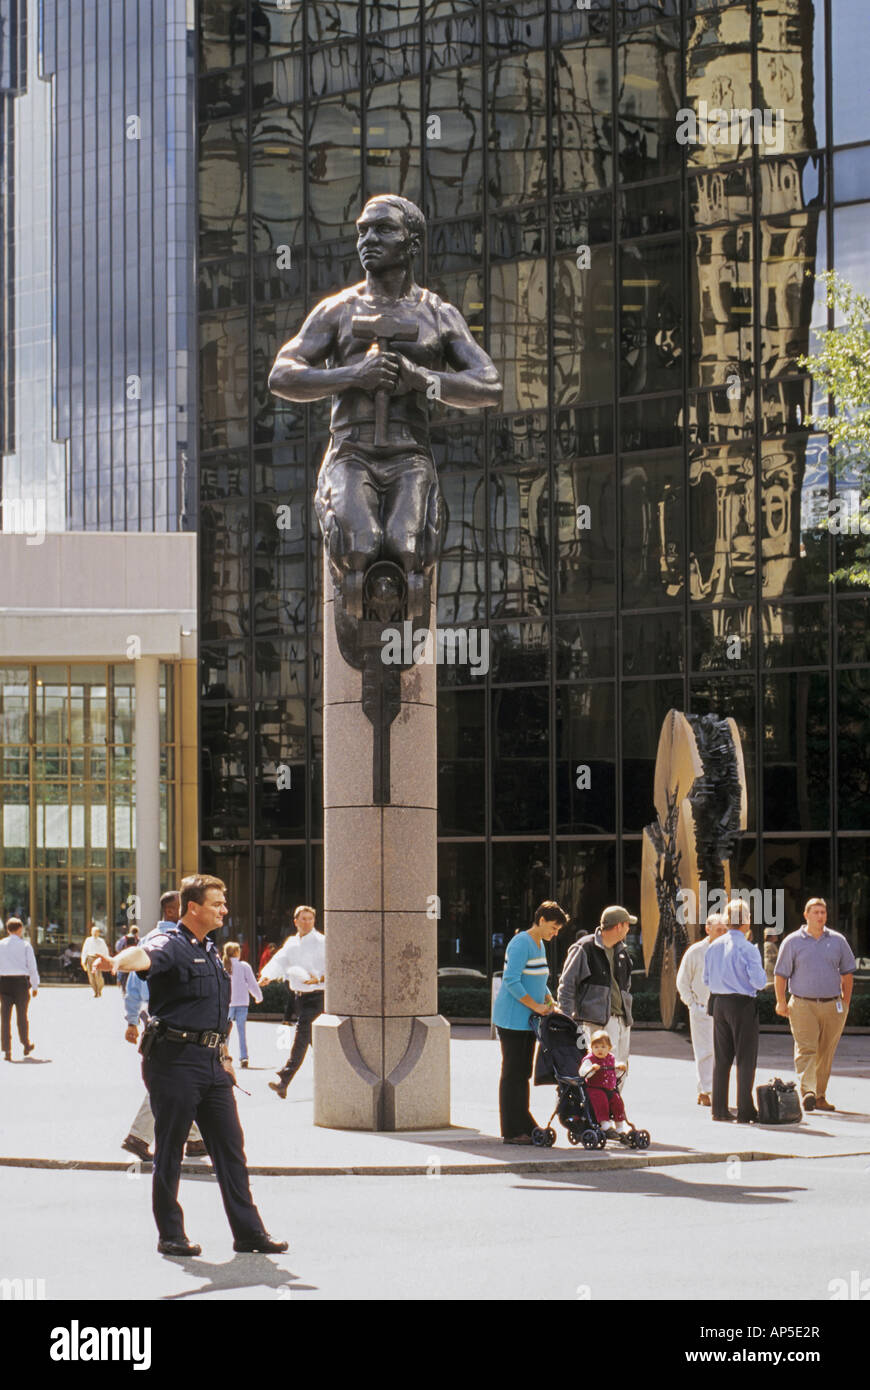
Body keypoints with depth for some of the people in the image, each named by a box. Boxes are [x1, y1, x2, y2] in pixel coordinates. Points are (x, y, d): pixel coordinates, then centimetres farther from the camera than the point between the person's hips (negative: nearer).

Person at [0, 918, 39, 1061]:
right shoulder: (25, 945, -2)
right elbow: (32, 967, -3)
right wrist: (35, 986, 6)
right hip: (21, 981, -1)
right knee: (22, 1015, 12)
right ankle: (26, 1045, 27)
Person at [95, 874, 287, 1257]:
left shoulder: (210, 951, 17)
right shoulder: (171, 945, -9)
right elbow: (144, 956, -33)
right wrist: (117, 961, -55)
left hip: (211, 1063, 8)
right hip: (175, 1060, -8)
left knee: (230, 1147, 9)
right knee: (170, 1150, 1)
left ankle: (248, 1231, 14)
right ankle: (170, 1235, 8)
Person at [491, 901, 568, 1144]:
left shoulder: (538, 945, 15)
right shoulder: (521, 944, -15)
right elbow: (511, 981, -23)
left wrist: (551, 1005, 10)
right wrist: (535, 1005, -19)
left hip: (527, 1020, 10)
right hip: (512, 1018, -10)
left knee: (523, 1072, 11)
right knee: (512, 1072, -7)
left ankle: (524, 1125, 16)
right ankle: (511, 1131, -5)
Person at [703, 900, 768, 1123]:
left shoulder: (713, 947, 3)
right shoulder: (747, 948, -14)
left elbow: (707, 979, 10)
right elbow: (759, 982, -15)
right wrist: (762, 973, 4)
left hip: (719, 1004, 6)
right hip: (743, 1005, -6)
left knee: (721, 1058, 12)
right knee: (745, 1059, 1)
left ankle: (719, 1109, 16)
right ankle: (745, 1111, 1)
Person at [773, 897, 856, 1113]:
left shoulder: (838, 941, 9)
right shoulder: (793, 942, 2)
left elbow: (847, 973, 16)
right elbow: (780, 974, 4)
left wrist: (846, 1003, 12)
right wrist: (781, 1002, -3)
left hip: (832, 1006, 3)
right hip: (803, 1005, -3)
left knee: (826, 1054, 7)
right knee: (806, 1049, -14)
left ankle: (820, 1096, 15)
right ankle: (806, 1092, -26)